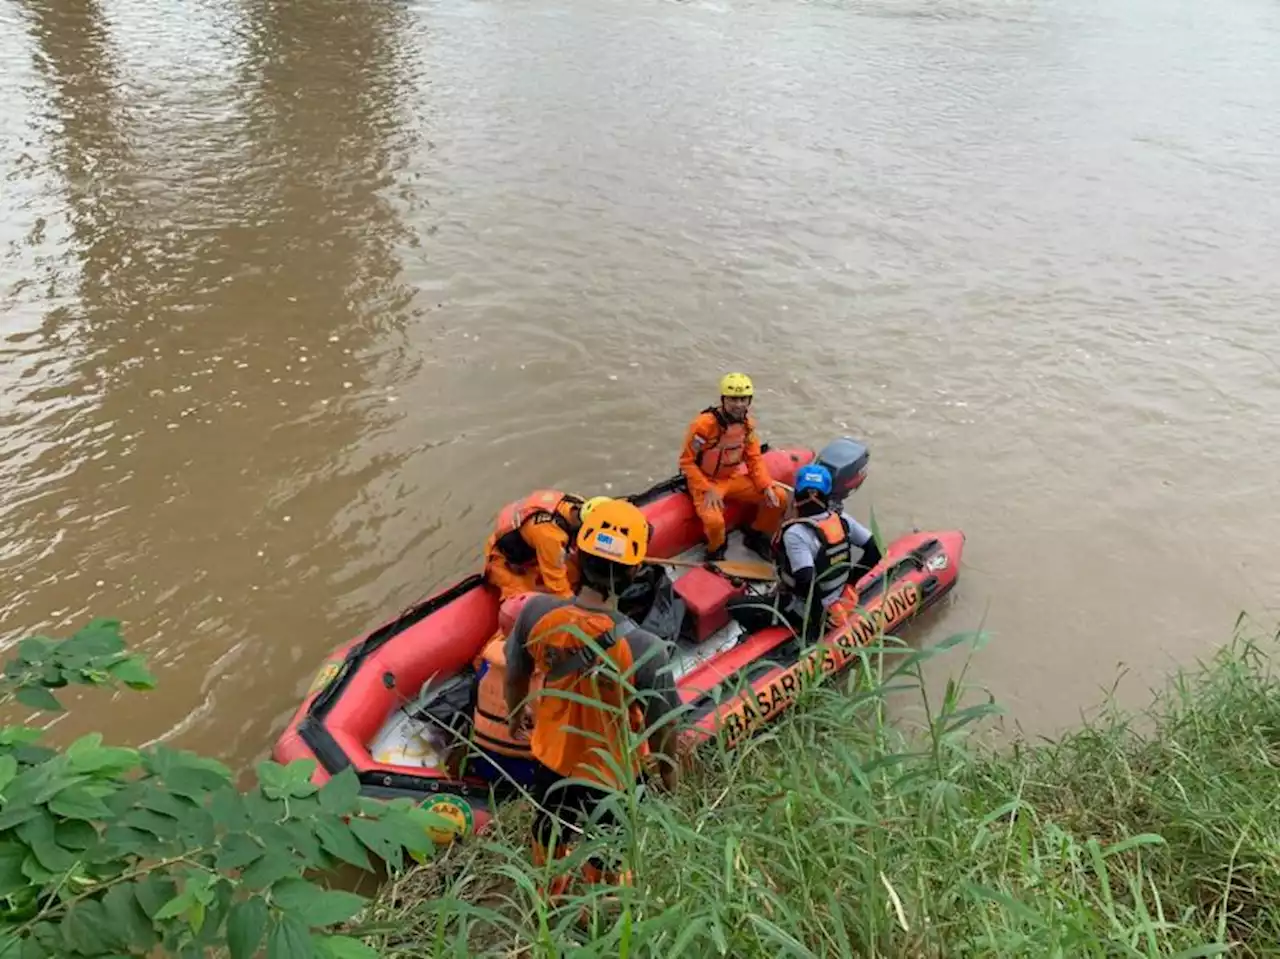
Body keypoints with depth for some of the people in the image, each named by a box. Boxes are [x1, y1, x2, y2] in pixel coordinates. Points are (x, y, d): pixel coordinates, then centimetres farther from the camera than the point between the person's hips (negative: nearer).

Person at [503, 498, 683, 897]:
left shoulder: (537, 612, -28)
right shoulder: (644, 648, -38)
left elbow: (515, 675, -8)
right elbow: (662, 726, -21)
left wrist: (515, 712, 16)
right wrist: (668, 768, 2)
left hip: (550, 757, 3)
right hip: (610, 773, -3)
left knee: (549, 835, 35)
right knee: (603, 855, 29)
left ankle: (549, 895, 64)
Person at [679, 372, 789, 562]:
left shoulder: (747, 423, -3)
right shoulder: (705, 424, -24)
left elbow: (754, 458, 5)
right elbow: (686, 462, -18)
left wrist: (767, 486, -10)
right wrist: (707, 490, -26)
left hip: (734, 478, 6)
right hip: (706, 481, -6)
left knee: (779, 497, -4)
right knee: (715, 521, -34)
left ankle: (756, 536, 19)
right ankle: (716, 550, 2)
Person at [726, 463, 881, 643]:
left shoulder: (795, 533, -26)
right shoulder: (842, 519, -7)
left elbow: (806, 583, -33)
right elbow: (874, 552, 0)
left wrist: (820, 617, -18)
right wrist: (851, 580, 8)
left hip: (807, 611, -6)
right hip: (839, 602, 6)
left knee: (736, 605, 0)